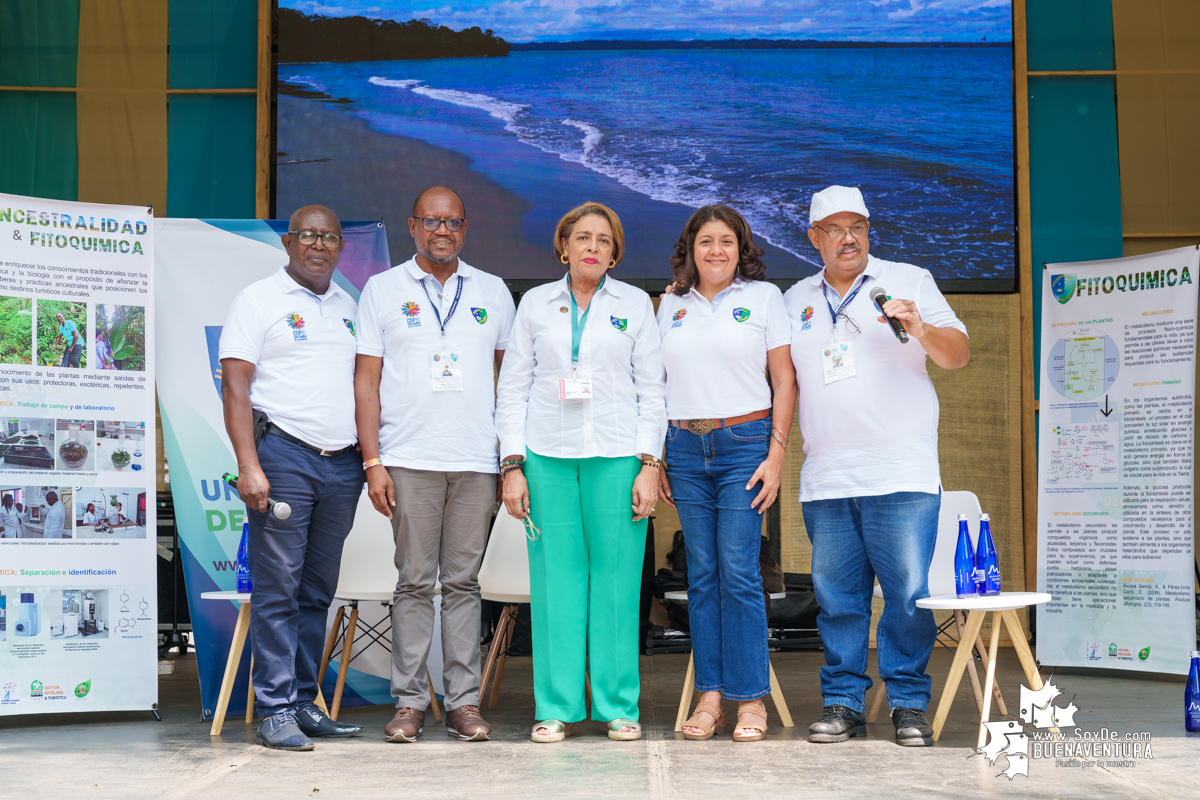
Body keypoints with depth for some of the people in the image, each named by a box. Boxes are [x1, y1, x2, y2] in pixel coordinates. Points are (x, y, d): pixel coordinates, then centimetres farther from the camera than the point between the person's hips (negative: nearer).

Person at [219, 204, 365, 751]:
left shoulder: (349, 307, 19)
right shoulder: (258, 300, 1)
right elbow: (235, 385, -6)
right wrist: (248, 465, -15)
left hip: (344, 464, 6)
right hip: (284, 456, -5)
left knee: (318, 591, 9)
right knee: (278, 589, -5)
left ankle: (304, 703, 15)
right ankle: (275, 711, -1)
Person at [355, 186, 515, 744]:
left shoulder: (494, 292, 13)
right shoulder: (383, 290, 8)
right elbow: (366, 380, 4)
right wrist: (372, 460, -4)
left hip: (476, 462, 2)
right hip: (408, 461, -1)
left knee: (463, 581, 4)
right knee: (414, 581, -1)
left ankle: (464, 701, 7)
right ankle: (409, 702, 5)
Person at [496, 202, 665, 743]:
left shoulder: (635, 304, 9)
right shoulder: (535, 304, 11)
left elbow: (652, 389, 7)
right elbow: (512, 388, 10)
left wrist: (649, 465, -3)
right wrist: (512, 465, 1)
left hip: (616, 457, -1)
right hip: (548, 457, 1)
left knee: (616, 580, -1)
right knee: (555, 581, 0)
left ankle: (618, 707, 10)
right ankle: (556, 707, 10)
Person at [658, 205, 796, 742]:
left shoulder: (764, 296, 5)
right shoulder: (672, 304, 14)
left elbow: (784, 380, 2)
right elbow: (658, 384, 16)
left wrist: (776, 455, -6)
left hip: (744, 443, -3)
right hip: (684, 449, 3)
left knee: (739, 573, -8)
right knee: (701, 574, 4)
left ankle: (751, 699, 0)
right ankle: (709, 697, 8)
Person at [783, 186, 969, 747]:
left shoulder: (910, 281, 9)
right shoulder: (794, 301, 18)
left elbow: (958, 355, 4)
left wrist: (921, 329, -16)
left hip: (901, 473, -3)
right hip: (824, 479, 3)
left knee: (909, 593, -6)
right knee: (837, 596, 3)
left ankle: (908, 705, 5)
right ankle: (842, 704, 11)